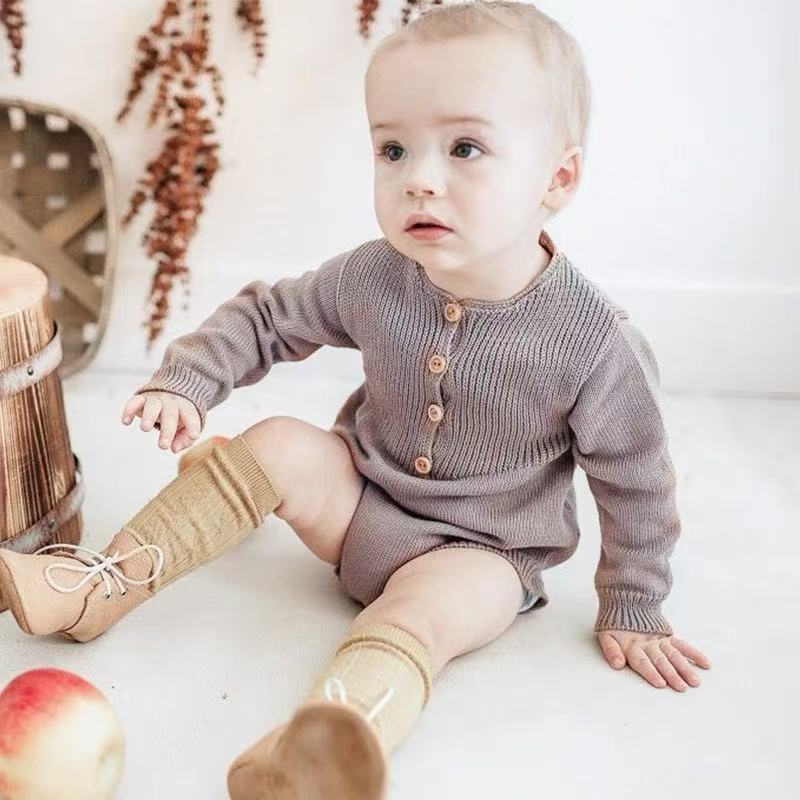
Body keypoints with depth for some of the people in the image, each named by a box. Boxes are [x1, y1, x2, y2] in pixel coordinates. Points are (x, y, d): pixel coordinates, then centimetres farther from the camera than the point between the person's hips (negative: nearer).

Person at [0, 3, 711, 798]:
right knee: (279, 446, -18)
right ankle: (97, 588, -12)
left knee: (420, 615, -32)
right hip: (363, 501, 4)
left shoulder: (596, 343, -24)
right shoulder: (372, 278, -14)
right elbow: (268, 316, 3)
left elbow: (636, 487, -11)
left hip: (479, 553, -3)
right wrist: (186, 380, -11)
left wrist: (631, 612, -2)